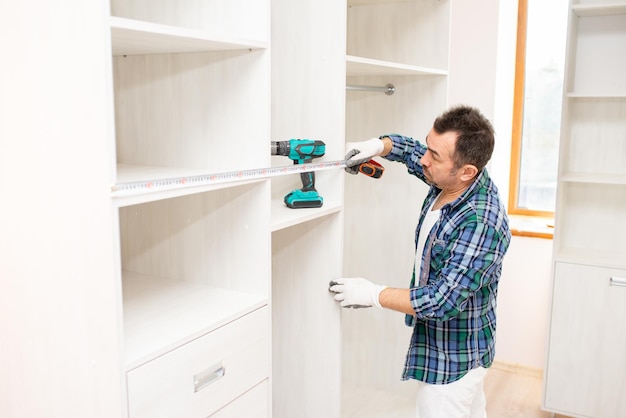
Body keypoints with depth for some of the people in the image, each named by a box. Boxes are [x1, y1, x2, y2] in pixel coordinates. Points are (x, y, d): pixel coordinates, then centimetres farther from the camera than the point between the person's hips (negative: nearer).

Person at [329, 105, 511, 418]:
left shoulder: (481, 224, -33)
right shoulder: (448, 180, -9)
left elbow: (442, 301, -31)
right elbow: (411, 150, 11)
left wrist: (372, 294, -23)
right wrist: (378, 145, -10)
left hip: (452, 358, -8)